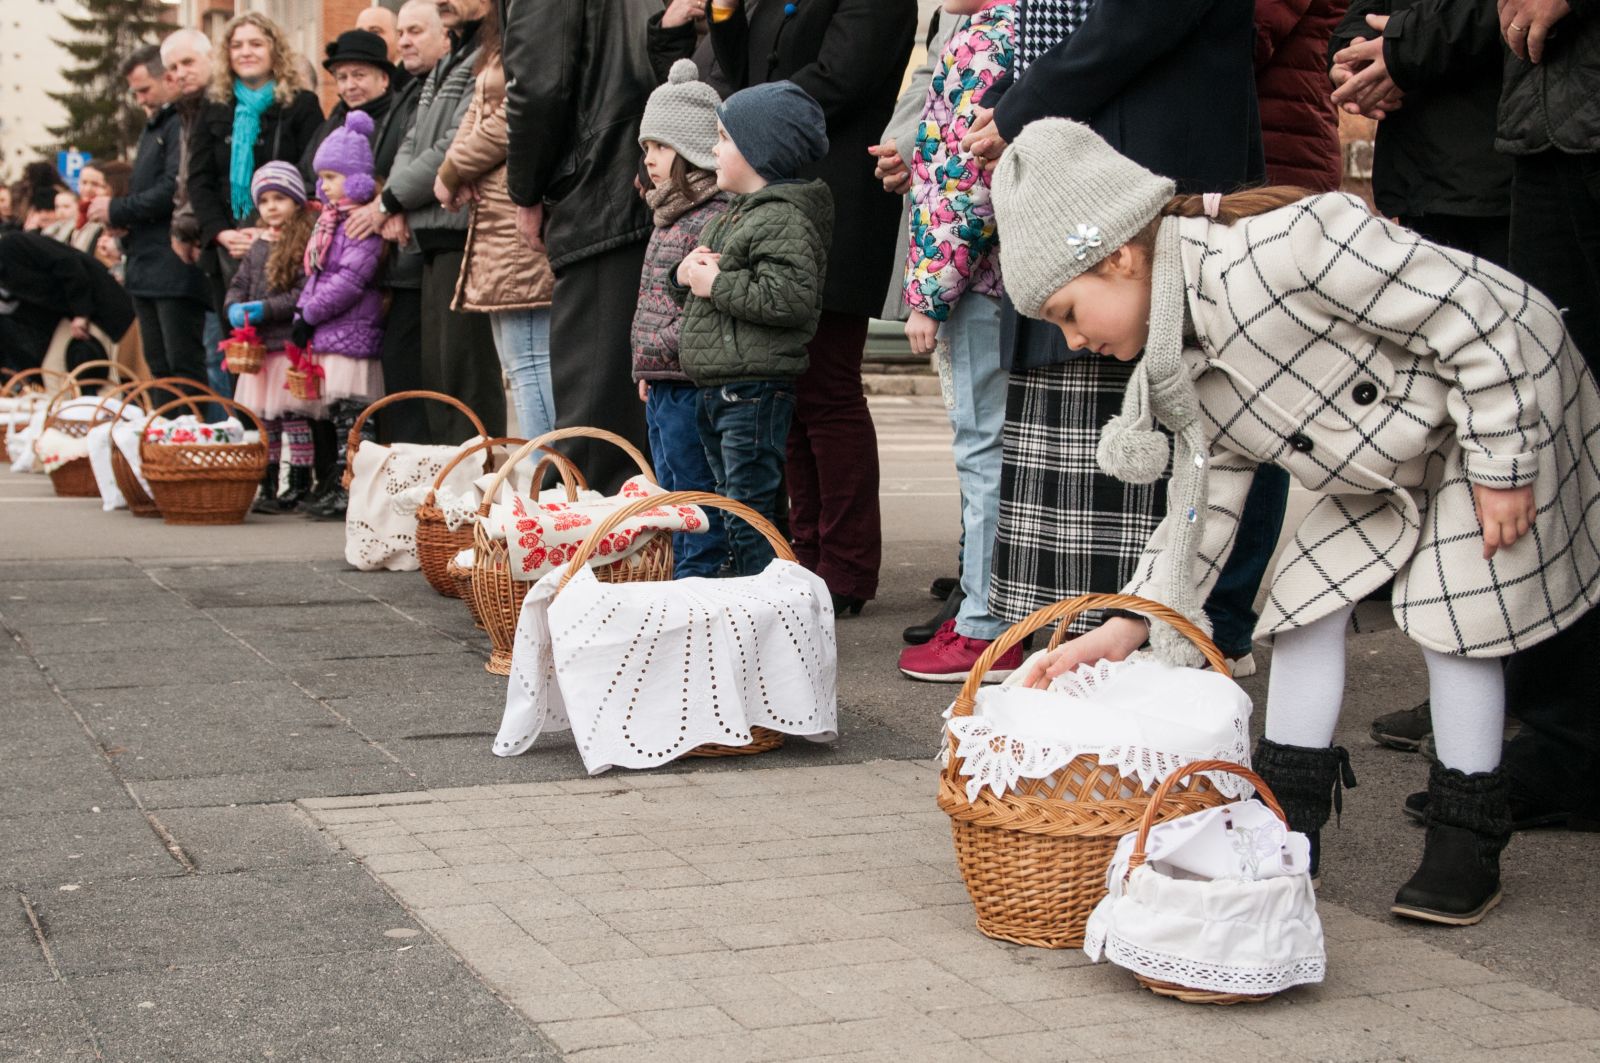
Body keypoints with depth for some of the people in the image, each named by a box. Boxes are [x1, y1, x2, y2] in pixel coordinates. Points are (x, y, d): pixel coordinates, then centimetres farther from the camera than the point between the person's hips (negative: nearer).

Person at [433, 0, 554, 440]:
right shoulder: (500, 45, 21)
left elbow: (511, 120, -15)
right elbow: (478, 111, 21)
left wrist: (450, 172, -1)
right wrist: (456, 169, 0)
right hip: (497, 215, 11)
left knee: (528, 361, -10)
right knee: (520, 360, 11)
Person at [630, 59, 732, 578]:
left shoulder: (717, 215, -16)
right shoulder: (671, 214, 16)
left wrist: (665, 345, -18)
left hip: (692, 382, -10)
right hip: (661, 385, 10)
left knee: (695, 493, -4)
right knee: (670, 492, 16)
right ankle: (678, 573, 24)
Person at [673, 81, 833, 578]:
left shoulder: (784, 218, -14)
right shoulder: (732, 214, 18)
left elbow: (790, 298, -27)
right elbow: (698, 289, 28)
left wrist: (717, 284, -18)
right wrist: (686, 275, 4)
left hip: (755, 389, -10)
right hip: (714, 386, 10)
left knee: (749, 513, -8)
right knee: (730, 502, 16)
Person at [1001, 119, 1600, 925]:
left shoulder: (1280, 253, -37)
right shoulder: (1179, 371, -8)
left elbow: (1483, 314, -32)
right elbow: (1209, 496, 0)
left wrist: (1502, 465, -26)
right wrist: (1130, 626, -8)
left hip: (1507, 403, -8)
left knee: (1454, 612, -8)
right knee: (1312, 589, 2)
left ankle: (1468, 839, 7)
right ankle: (1289, 816, 11)